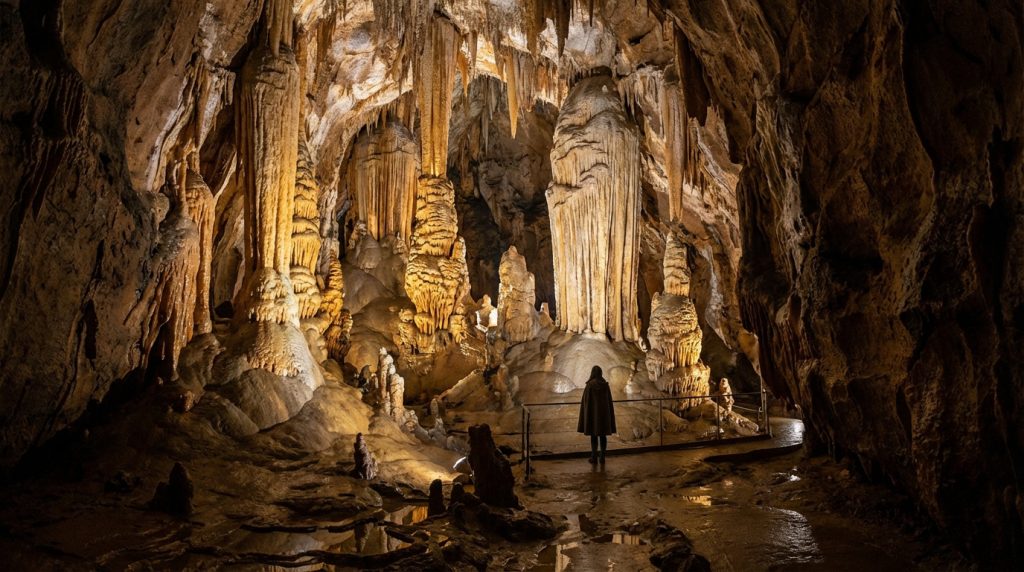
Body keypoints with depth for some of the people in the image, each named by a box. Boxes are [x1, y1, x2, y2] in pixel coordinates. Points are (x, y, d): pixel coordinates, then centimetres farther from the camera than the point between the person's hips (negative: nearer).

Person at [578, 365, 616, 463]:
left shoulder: (589, 385, -10)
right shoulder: (605, 384, 2)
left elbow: (586, 400, -10)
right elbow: (609, 400, 5)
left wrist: (586, 414, -3)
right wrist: (609, 413, 12)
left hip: (593, 412, -3)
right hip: (604, 412, 3)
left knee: (594, 434, 3)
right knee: (603, 435, 9)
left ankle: (594, 457, 2)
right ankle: (602, 456, 8)